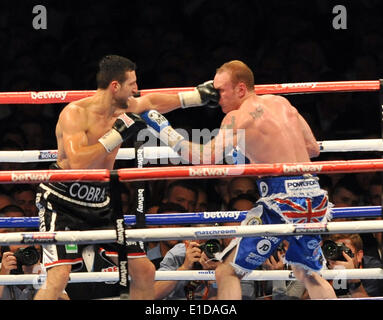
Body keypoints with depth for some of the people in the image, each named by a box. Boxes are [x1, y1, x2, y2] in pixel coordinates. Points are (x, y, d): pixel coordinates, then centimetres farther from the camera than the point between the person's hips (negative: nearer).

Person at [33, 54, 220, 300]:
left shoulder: (124, 109, 4)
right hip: (62, 203, -8)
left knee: (145, 271, 7)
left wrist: (196, 96, 27)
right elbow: (77, 162, -32)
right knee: (59, 277, -23)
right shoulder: (75, 113, -19)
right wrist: (117, 135, -28)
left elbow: (151, 102, 28)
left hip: (99, 202, 8)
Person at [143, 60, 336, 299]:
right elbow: (313, 149, 23)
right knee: (309, 274, 28)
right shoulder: (281, 103, 16)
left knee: (227, 273, 0)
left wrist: (163, 129, -11)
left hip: (282, 199, -7)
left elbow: (206, 158, -17)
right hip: (314, 197, 7)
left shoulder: (239, 117, -5)